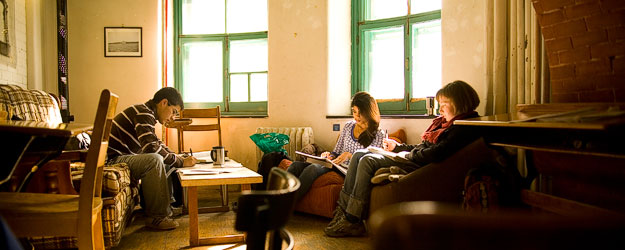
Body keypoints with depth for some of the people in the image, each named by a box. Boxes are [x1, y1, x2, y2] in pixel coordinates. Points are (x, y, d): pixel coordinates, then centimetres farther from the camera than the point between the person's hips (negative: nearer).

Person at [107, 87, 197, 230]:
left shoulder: (147, 114, 15)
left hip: (124, 157, 11)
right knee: (154, 160, -32)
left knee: (167, 162, 13)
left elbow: (158, 143, 25)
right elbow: (152, 147, -28)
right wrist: (181, 162, -19)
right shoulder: (143, 113, -17)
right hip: (112, 160, -11)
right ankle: (156, 217, -25)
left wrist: (177, 157, 8)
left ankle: (168, 205, 11)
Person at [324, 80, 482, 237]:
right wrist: (397, 147, 18)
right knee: (359, 155, 1)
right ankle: (343, 208, -2)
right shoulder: (443, 122, 19)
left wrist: (407, 155, -9)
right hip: (414, 159, 11)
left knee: (368, 161, -22)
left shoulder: (464, 129, -13)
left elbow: (434, 154, -23)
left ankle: (352, 221, -17)